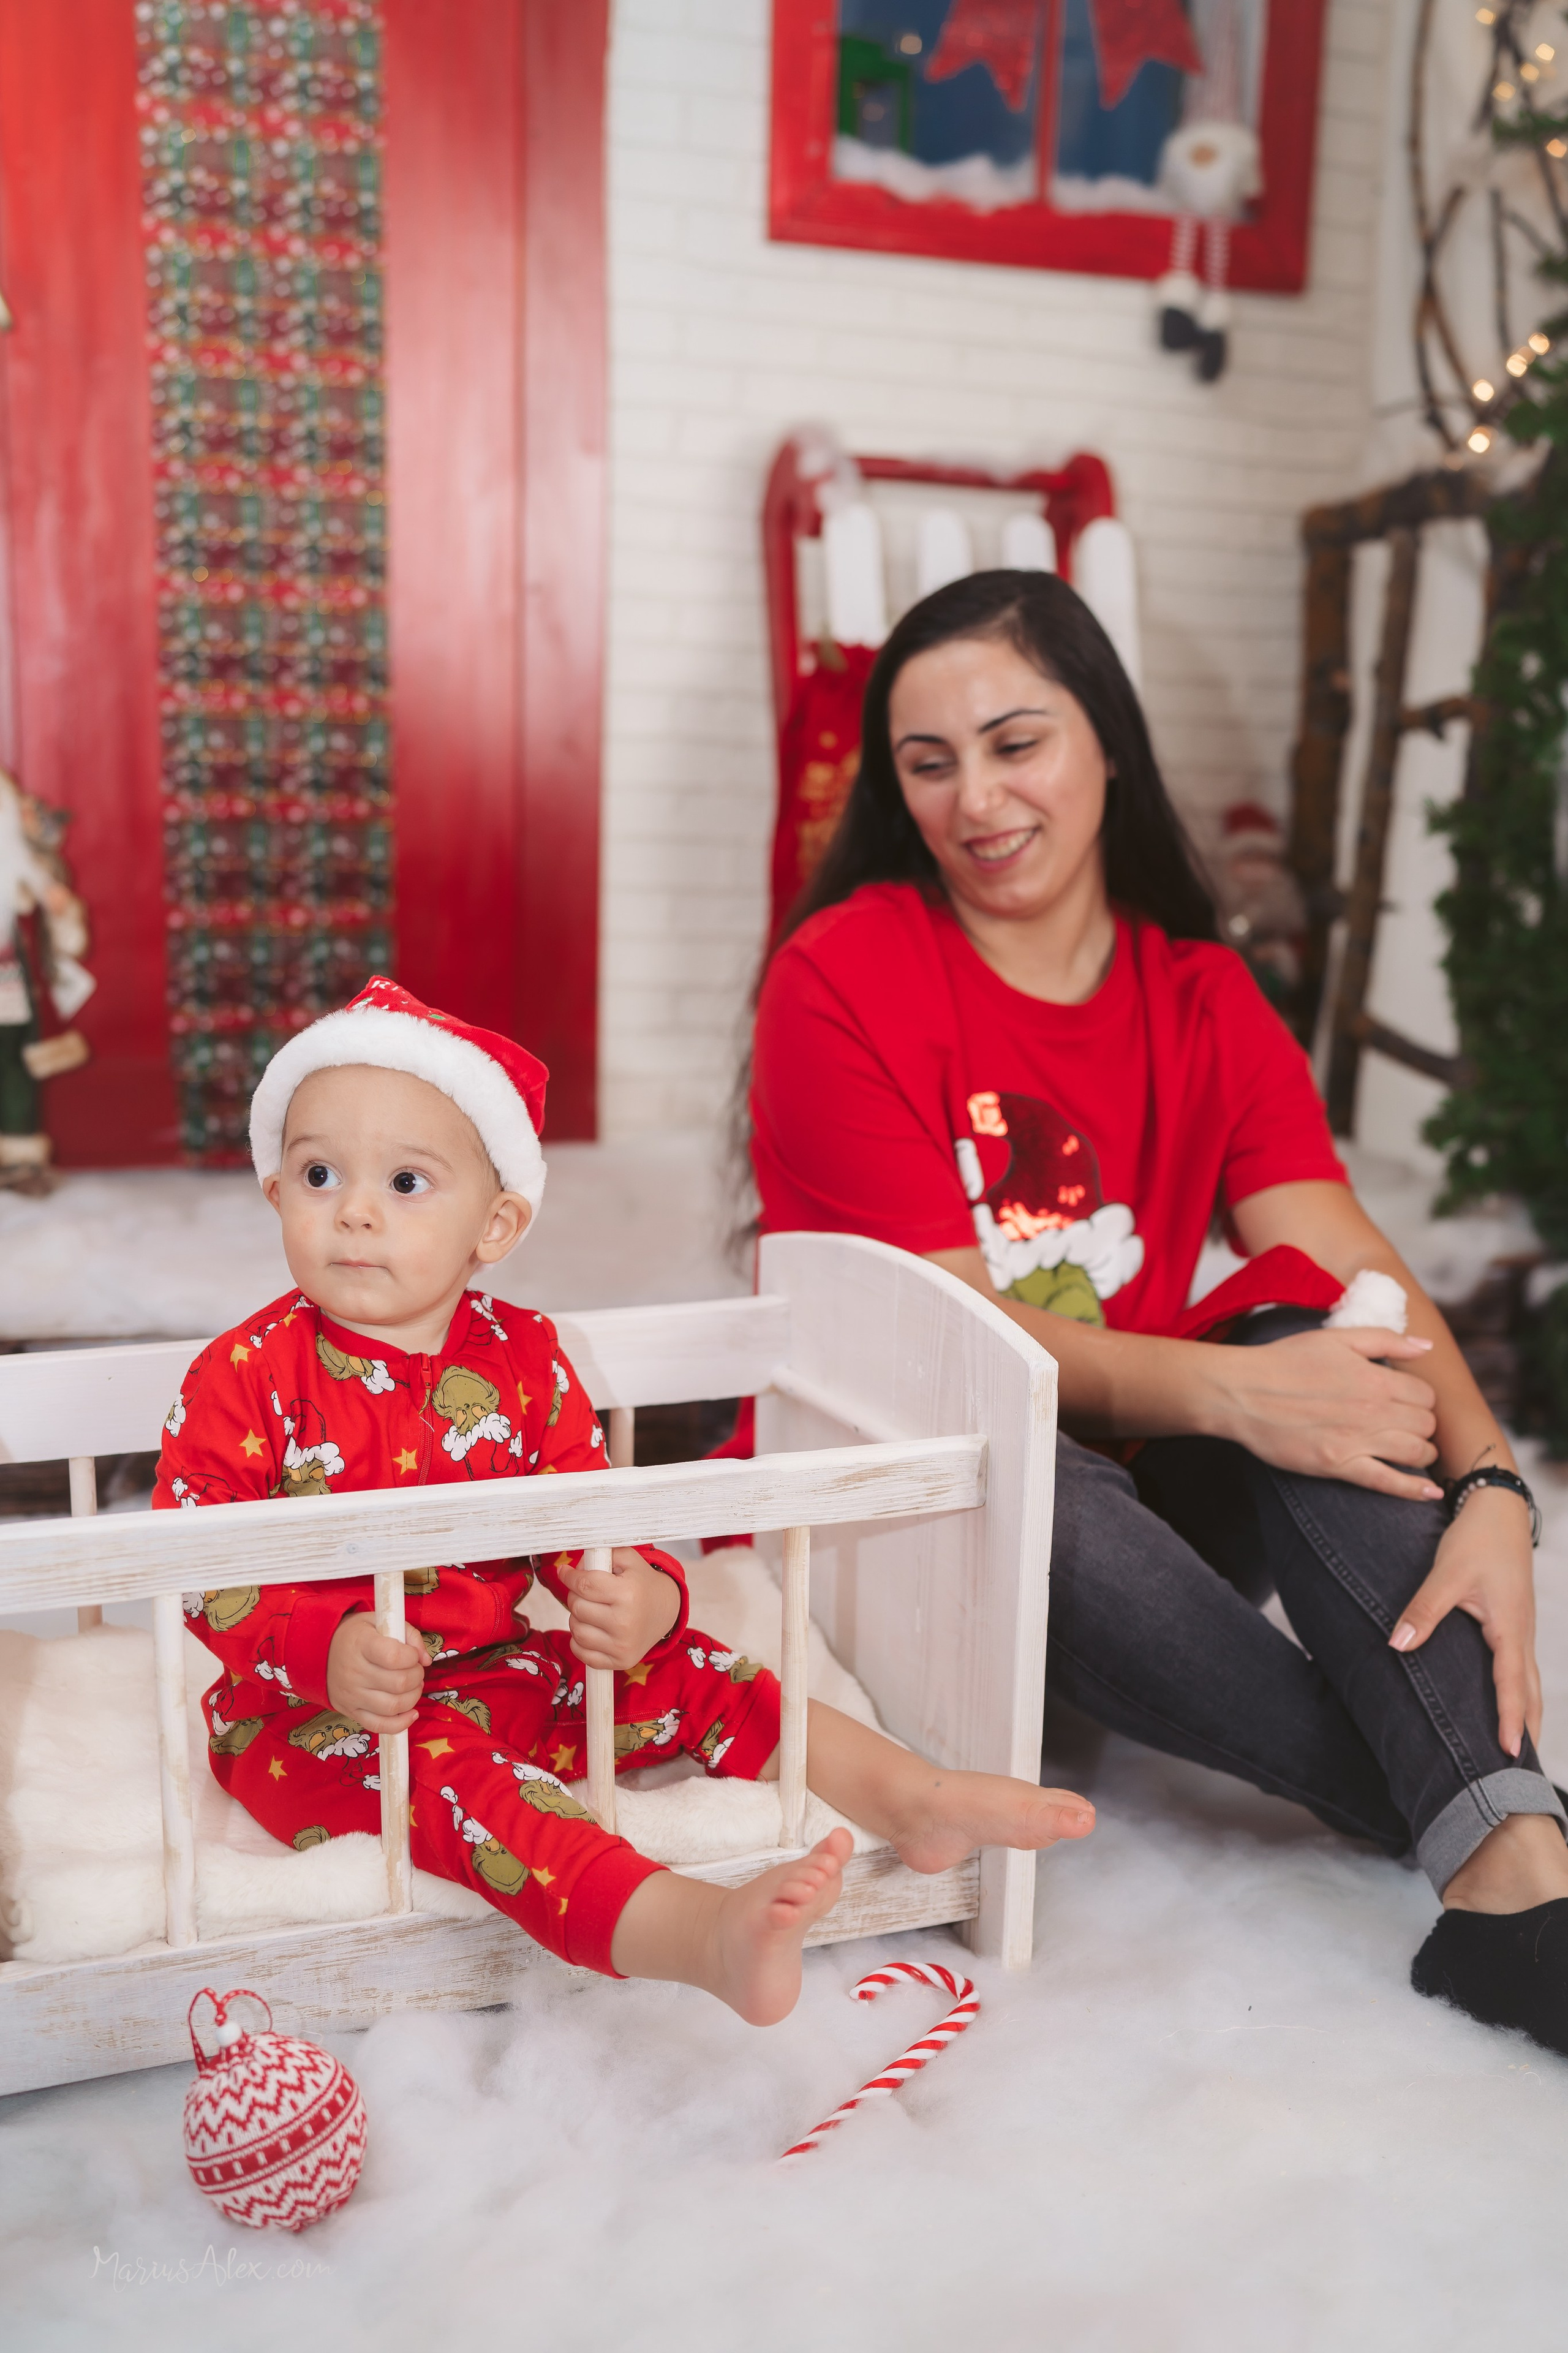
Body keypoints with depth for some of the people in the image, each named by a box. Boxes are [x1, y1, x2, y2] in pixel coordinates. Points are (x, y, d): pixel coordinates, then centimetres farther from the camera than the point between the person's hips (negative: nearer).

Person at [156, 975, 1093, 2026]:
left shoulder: (522, 1359, -1)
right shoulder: (244, 1377, -13)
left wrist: (641, 1597, -20)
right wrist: (327, 1651, -31)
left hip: (502, 1670, 5)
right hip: (319, 1708, -5)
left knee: (672, 1672, -6)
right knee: (459, 1784, -32)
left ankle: (916, 1798, -2)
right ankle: (702, 1932, -52)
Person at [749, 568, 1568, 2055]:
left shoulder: (1202, 998, 3)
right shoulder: (841, 981, -10)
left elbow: (1356, 1271, -12)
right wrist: (1226, 1392, -34)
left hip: (1142, 1499, 4)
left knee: (1312, 1334, -25)